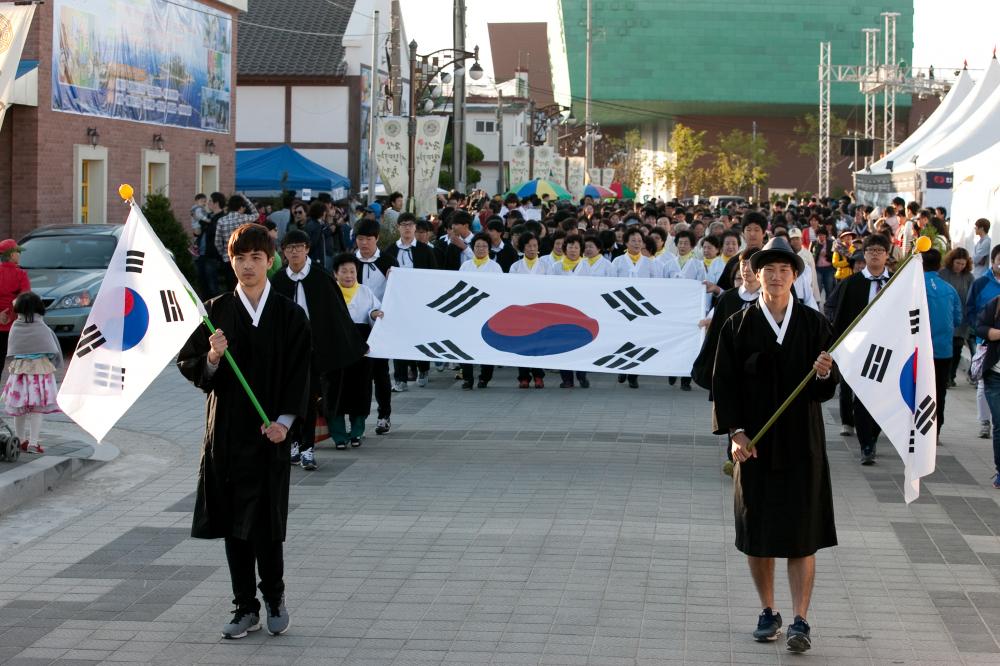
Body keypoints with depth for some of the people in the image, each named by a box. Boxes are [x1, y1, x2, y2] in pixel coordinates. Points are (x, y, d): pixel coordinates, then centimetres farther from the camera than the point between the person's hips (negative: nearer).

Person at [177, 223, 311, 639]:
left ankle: (273, 597, 20)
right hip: (227, 430, 2)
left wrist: (284, 421, -10)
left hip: (271, 432, -2)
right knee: (234, 525, 5)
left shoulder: (290, 316, 2)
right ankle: (245, 608, 15)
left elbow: (299, 374, 1)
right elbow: (188, 365, 5)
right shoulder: (215, 312, 4)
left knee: (266, 522, -2)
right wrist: (211, 358, -16)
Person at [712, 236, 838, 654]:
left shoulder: (814, 324, 1)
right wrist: (734, 432, -11)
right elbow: (723, 384, -1)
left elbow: (827, 390, 0)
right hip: (755, 445, 0)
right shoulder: (738, 326, 0)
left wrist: (823, 374, -23)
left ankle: (800, 620, 5)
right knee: (757, 534, 7)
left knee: (802, 535, 0)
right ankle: (768, 613, 23)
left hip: (802, 445, 0)